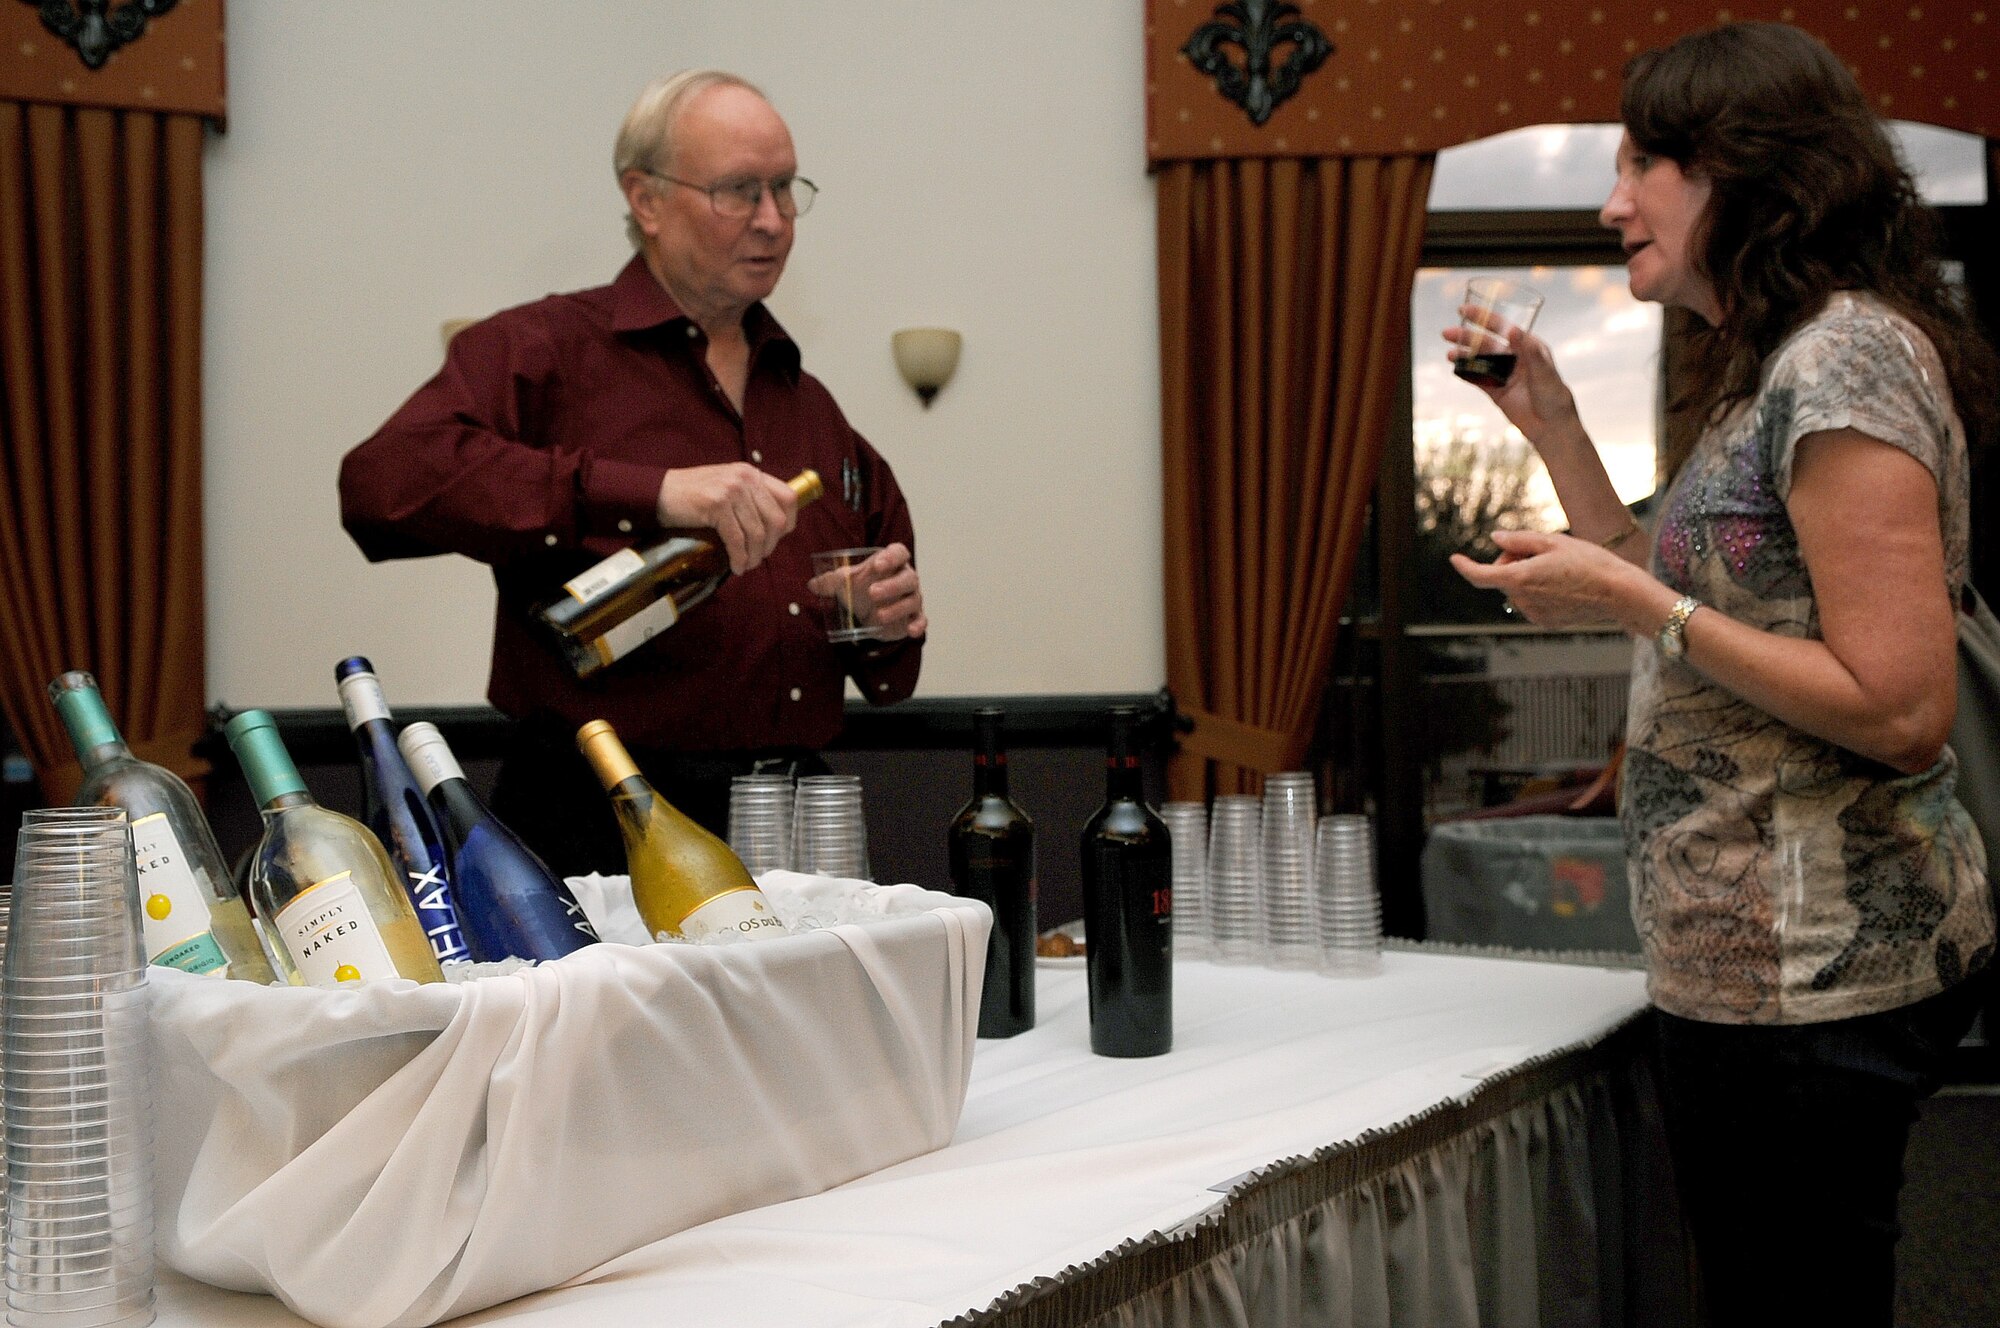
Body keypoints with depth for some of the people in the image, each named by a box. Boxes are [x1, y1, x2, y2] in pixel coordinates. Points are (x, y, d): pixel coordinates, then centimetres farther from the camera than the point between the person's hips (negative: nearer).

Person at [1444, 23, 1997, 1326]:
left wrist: (1637, 603, -20)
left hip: (1812, 973, -10)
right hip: (1765, 962, 10)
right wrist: (1553, 426, 15)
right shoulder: (1771, 367, 15)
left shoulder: (1847, 358, -16)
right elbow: (1693, 622, 19)